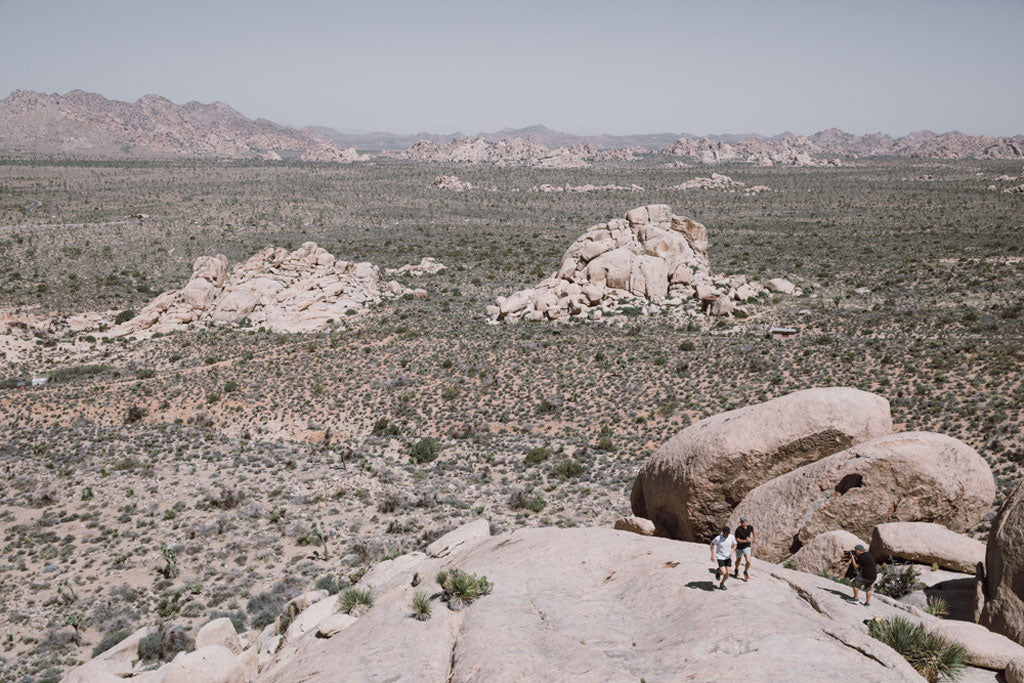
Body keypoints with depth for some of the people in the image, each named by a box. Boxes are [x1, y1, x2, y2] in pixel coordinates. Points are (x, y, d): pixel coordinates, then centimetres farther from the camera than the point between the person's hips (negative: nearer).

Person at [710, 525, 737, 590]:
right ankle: (718, 571, 22)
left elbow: (734, 545, 6)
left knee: (727, 573, 1)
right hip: (720, 557, -4)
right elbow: (712, 543, -4)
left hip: (728, 557, 4)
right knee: (724, 572, -15)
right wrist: (713, 554, -7)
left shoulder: (732, 537, -12)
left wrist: (732, 551, -14)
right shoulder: (718, 538, -22)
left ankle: (722, 584, 28)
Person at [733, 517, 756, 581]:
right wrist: (745, 541, -35)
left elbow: (753, 532, 13)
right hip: (739, 547, -2)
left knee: (748, 561, -12)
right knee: (738, 560, 19)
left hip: (747, 547, 2)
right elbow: (737, 540, -23)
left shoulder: (750, 527, -12)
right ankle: (736, 571, 51)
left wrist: (755, 539, 14)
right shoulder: (738, 529, -25)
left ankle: (745, 572, 18)